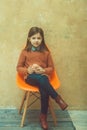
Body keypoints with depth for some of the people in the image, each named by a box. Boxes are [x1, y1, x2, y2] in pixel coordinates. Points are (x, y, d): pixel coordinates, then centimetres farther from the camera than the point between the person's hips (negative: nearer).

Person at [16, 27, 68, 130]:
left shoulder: (46, 52, 6)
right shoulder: (25, 51, 4)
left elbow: (51, 68, 10)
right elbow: (19, 67, 6)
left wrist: (43, 70, -12)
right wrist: (28, 70, -14)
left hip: (43, 76, 1)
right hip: (30, 77, -1)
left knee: (44, 90, -32)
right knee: (40, 79, -37)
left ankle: (43, 117, -15)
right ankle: (58, 98, -26)